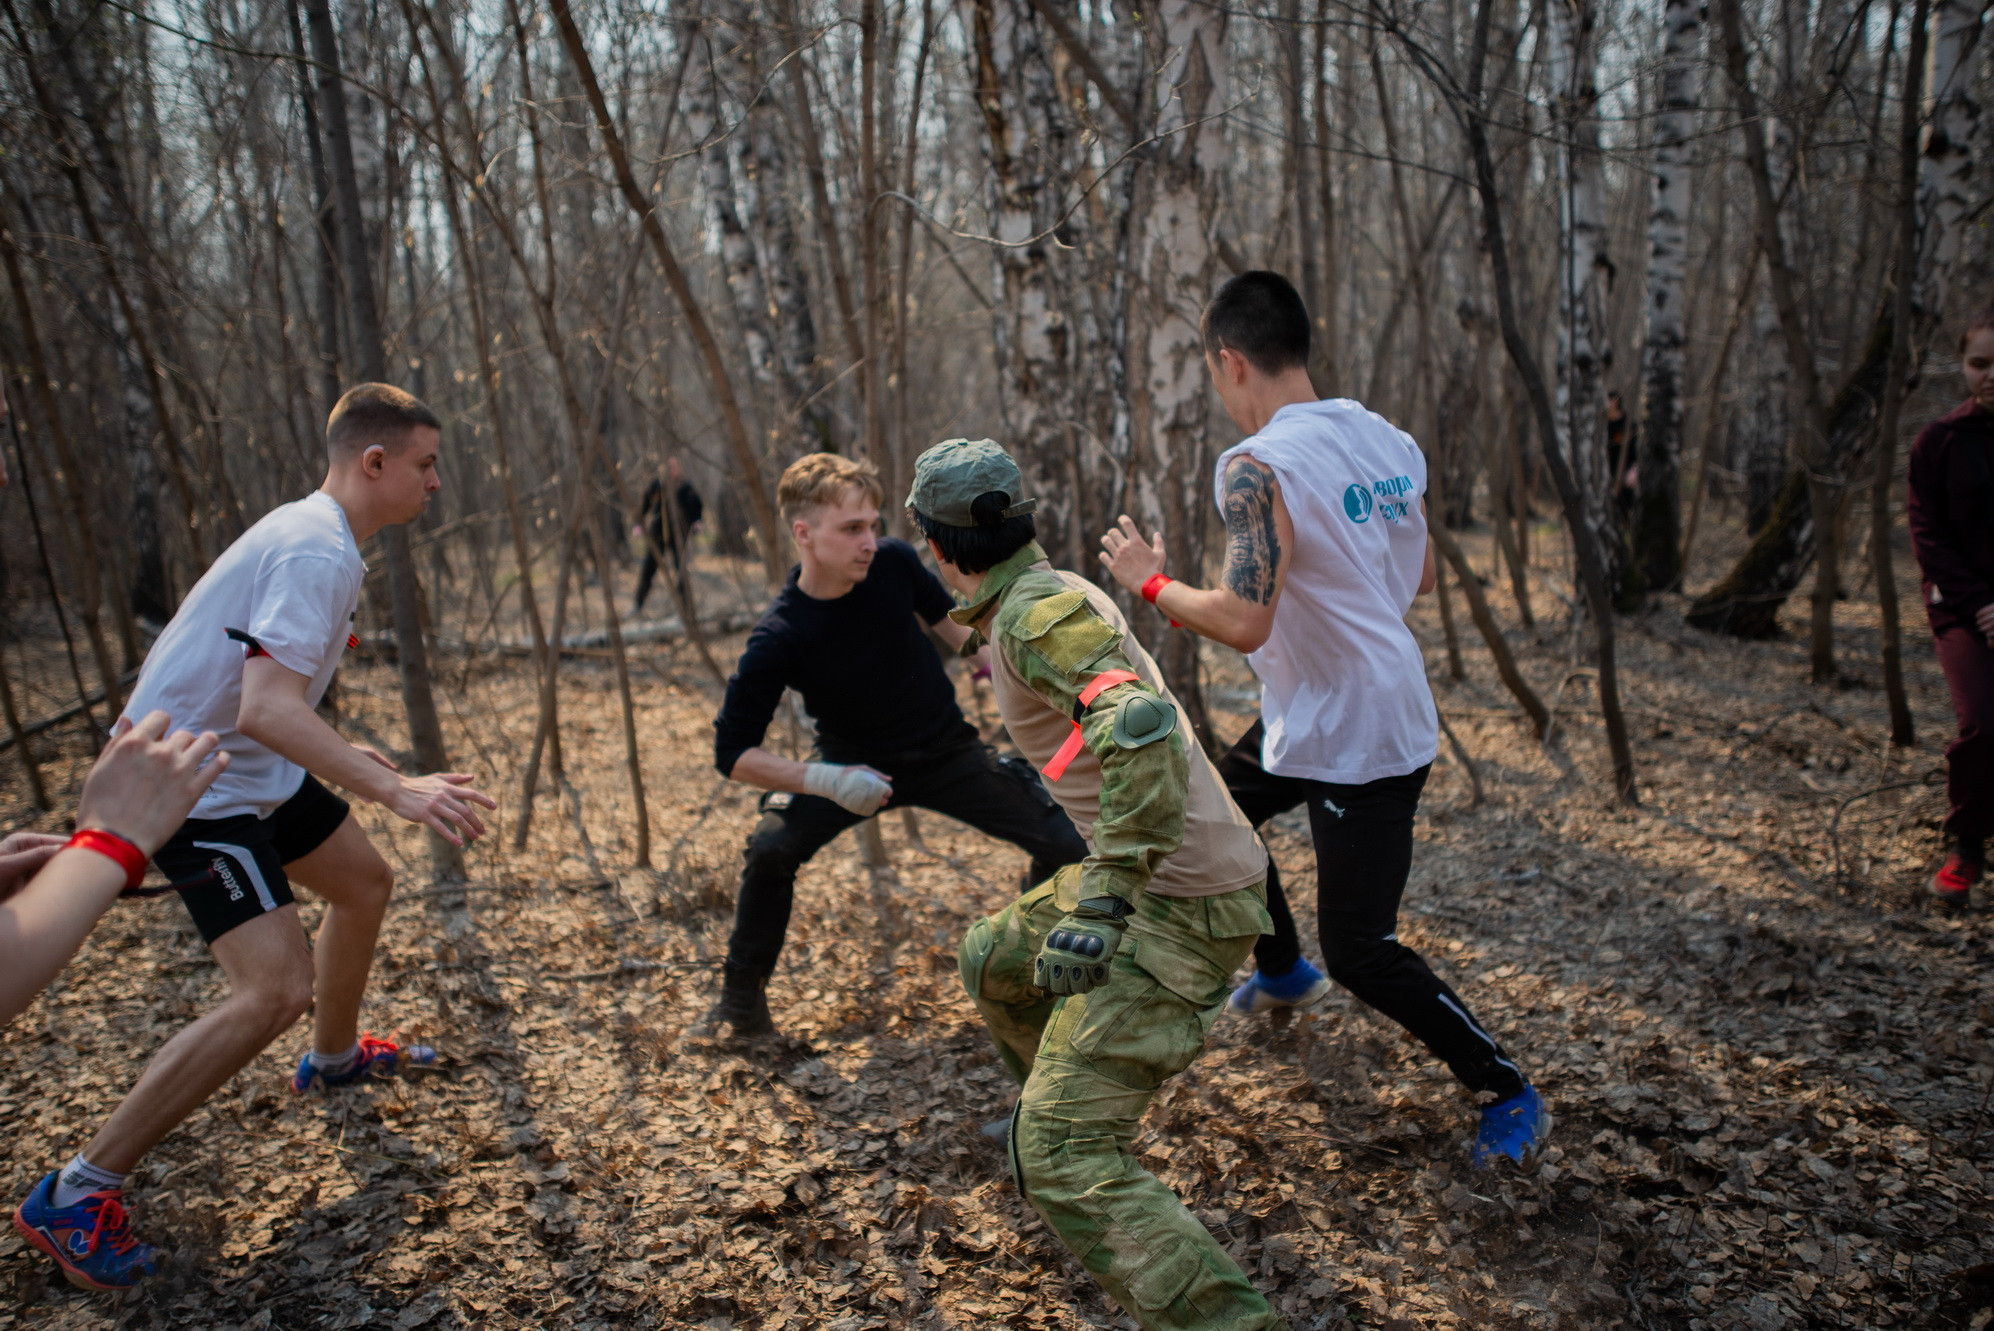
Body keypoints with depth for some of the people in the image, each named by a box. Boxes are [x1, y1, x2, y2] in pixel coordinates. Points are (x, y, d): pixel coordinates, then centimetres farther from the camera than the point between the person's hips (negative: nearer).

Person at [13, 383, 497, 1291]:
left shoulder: (311, 532, 9)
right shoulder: (318, 551, -23)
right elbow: (266, 710, -35)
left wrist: (342, 755, 25)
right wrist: (395, 792, -39)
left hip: (252, 766, 11)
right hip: (193, 782, -11)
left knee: (363, 883, 23)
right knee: (278, 987, -19)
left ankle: (333, 1057, 47)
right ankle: (75, 1198, -7)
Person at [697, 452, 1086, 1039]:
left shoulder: (893, 562, -18)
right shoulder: (779, 638, -26)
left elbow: (945, 615, 6)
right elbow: (733, 752, -22)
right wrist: (827, 781, -33)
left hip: (948, 750, 3)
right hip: (855, 764, -2)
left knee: (1066, 842, -9)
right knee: (771, 848, -26)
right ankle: (741, 1002, -2)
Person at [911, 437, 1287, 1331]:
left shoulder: (1038, 610, -19)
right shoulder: (1052, 593, 11)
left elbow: (1141, 726, -36)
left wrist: (1101, 901, -38)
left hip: (1181, 903, -10)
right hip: (1152, 879, 10)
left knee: (1063, 1157, -14)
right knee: (994, 961, 30)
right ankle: (1061, 1105, 51)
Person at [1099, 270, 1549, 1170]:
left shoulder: (1259, 466, -24)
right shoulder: (1389, 441, 2)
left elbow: (1244, 623, -33)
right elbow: (1420, 576, 14)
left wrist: (1151, 582, -17)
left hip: (1361, 743, -9)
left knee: (1360, 952, 0)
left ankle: (1508, 1094, 17)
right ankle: (1282, 973, 47)